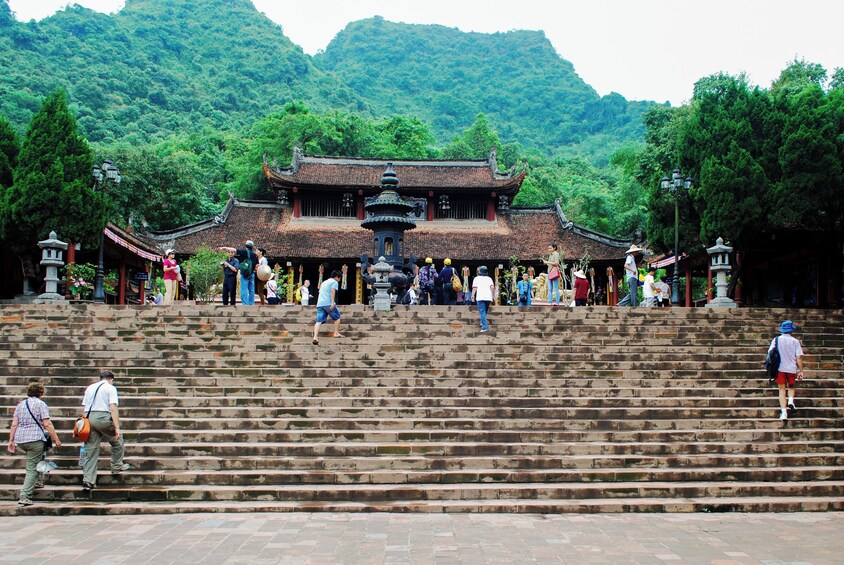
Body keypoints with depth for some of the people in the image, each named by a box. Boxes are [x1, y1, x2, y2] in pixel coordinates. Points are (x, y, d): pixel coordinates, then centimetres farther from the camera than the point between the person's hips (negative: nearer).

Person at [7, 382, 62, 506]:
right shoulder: (41, 404, -2)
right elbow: (47, 424, -9)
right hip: (35, 438, -6)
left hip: (20, 440, 6)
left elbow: (14, 424, 11)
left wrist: (11, 441, 14)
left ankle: (38, 480, 30)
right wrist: (56, 440, -5)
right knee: (32, 469, -2)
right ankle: (24, 496, -10)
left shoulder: (20, 404, 15)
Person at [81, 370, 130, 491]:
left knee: (91, 450, 7)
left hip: (88, 418, 6)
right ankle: (117, 466, 23)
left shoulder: (90, 388, 20)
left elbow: (84, 406, 15)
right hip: (103, 417, -6)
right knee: (117, 439, 19)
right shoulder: (110, 388, 1)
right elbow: (113, 408, -10)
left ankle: (88, 481, 4)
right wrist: (117, 427, -14)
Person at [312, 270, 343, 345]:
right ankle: (336, 333, 14)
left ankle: (315, 337, -21)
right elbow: (333, 291, -11)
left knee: (319, 321, -5)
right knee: (337, 317, 14)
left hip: (319, 304, 6)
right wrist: (332, 302, -21)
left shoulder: (324, 282, 30)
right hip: (328, 303, -6)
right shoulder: (334, 282, 5)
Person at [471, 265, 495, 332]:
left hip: (480, 297, -3)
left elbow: (474, 288, 0)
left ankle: (485, 327, -16)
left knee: (482, 312, -7)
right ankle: (483, 322, 18)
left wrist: (473, 296, 0)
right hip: (488, 297, 3)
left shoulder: (477, 278, 13)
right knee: (485, 311, 23)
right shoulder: (489, 278, 17)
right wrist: (493, 296, 6)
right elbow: (492, 287, 2)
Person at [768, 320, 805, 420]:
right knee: (791, 386, 23)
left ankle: (783, 411, -4)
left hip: (780, 368, 0)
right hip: (792, 368, 0)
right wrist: (801, 371, 1)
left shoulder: (776, 340, -1)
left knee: (782, 389, 7)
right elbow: (799, 357, -5)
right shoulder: (795, 341, -3)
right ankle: (791, 402, -2)